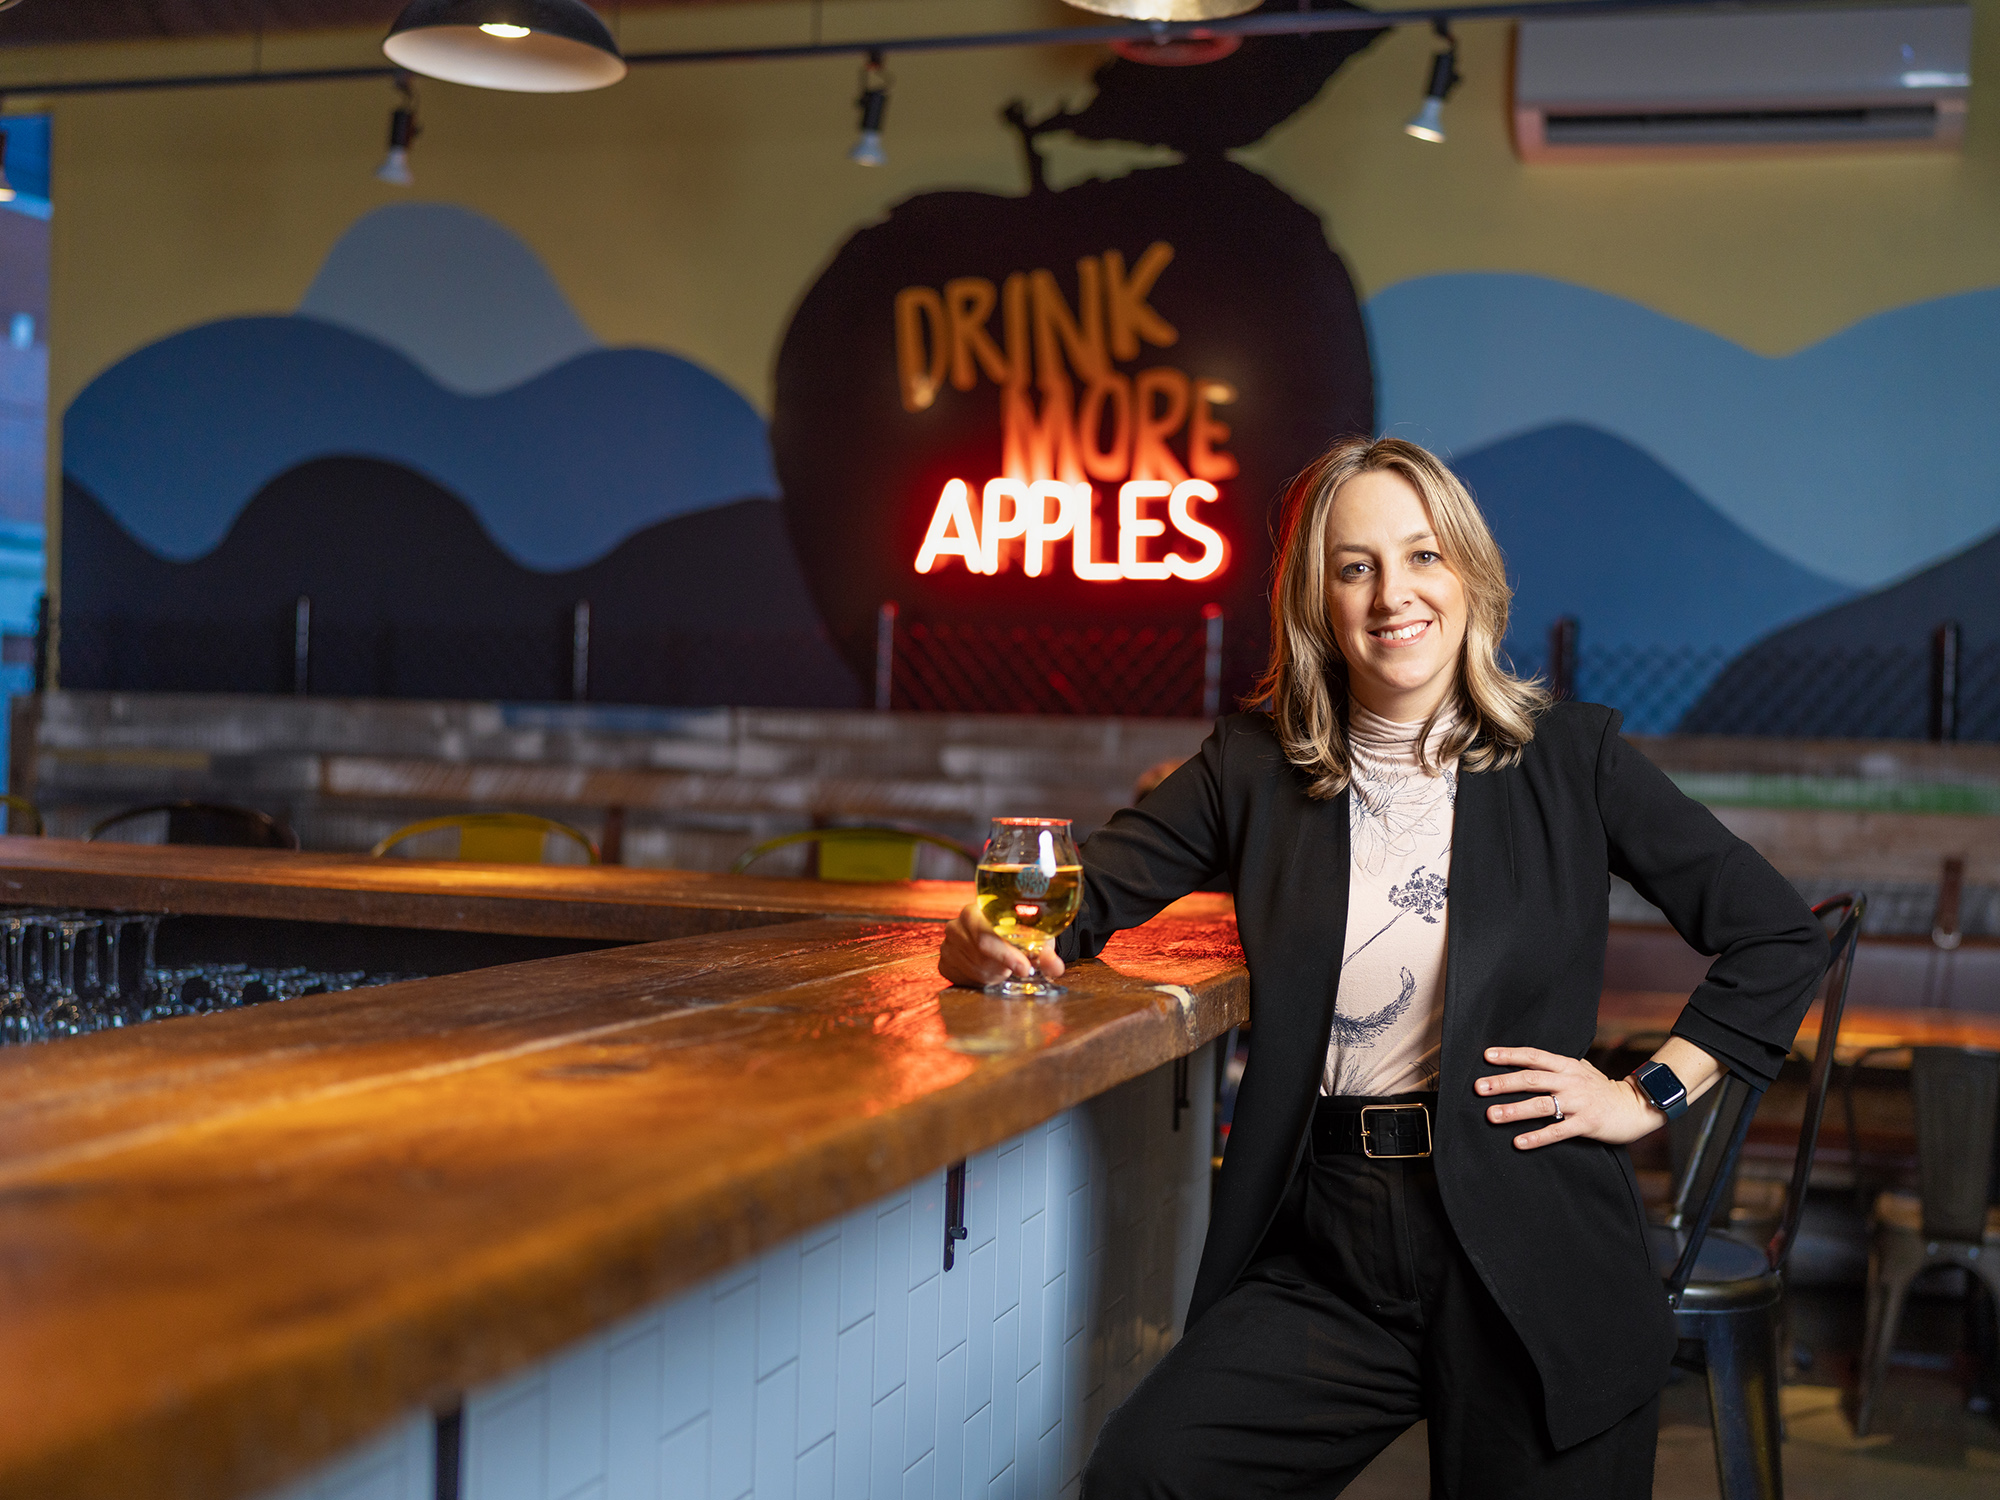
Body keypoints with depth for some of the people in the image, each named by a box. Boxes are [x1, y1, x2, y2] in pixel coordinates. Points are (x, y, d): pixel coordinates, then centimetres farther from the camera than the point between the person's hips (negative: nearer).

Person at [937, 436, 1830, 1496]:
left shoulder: (1568, 758, 2)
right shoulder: (1258, 766, 7)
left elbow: (1782, 938, 6)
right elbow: (1094, 885, 4)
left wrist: (1652, 1094, -1)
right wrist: (994, 940, -18)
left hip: (1527, 1257, -1)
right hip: (1327, 1256, 1)